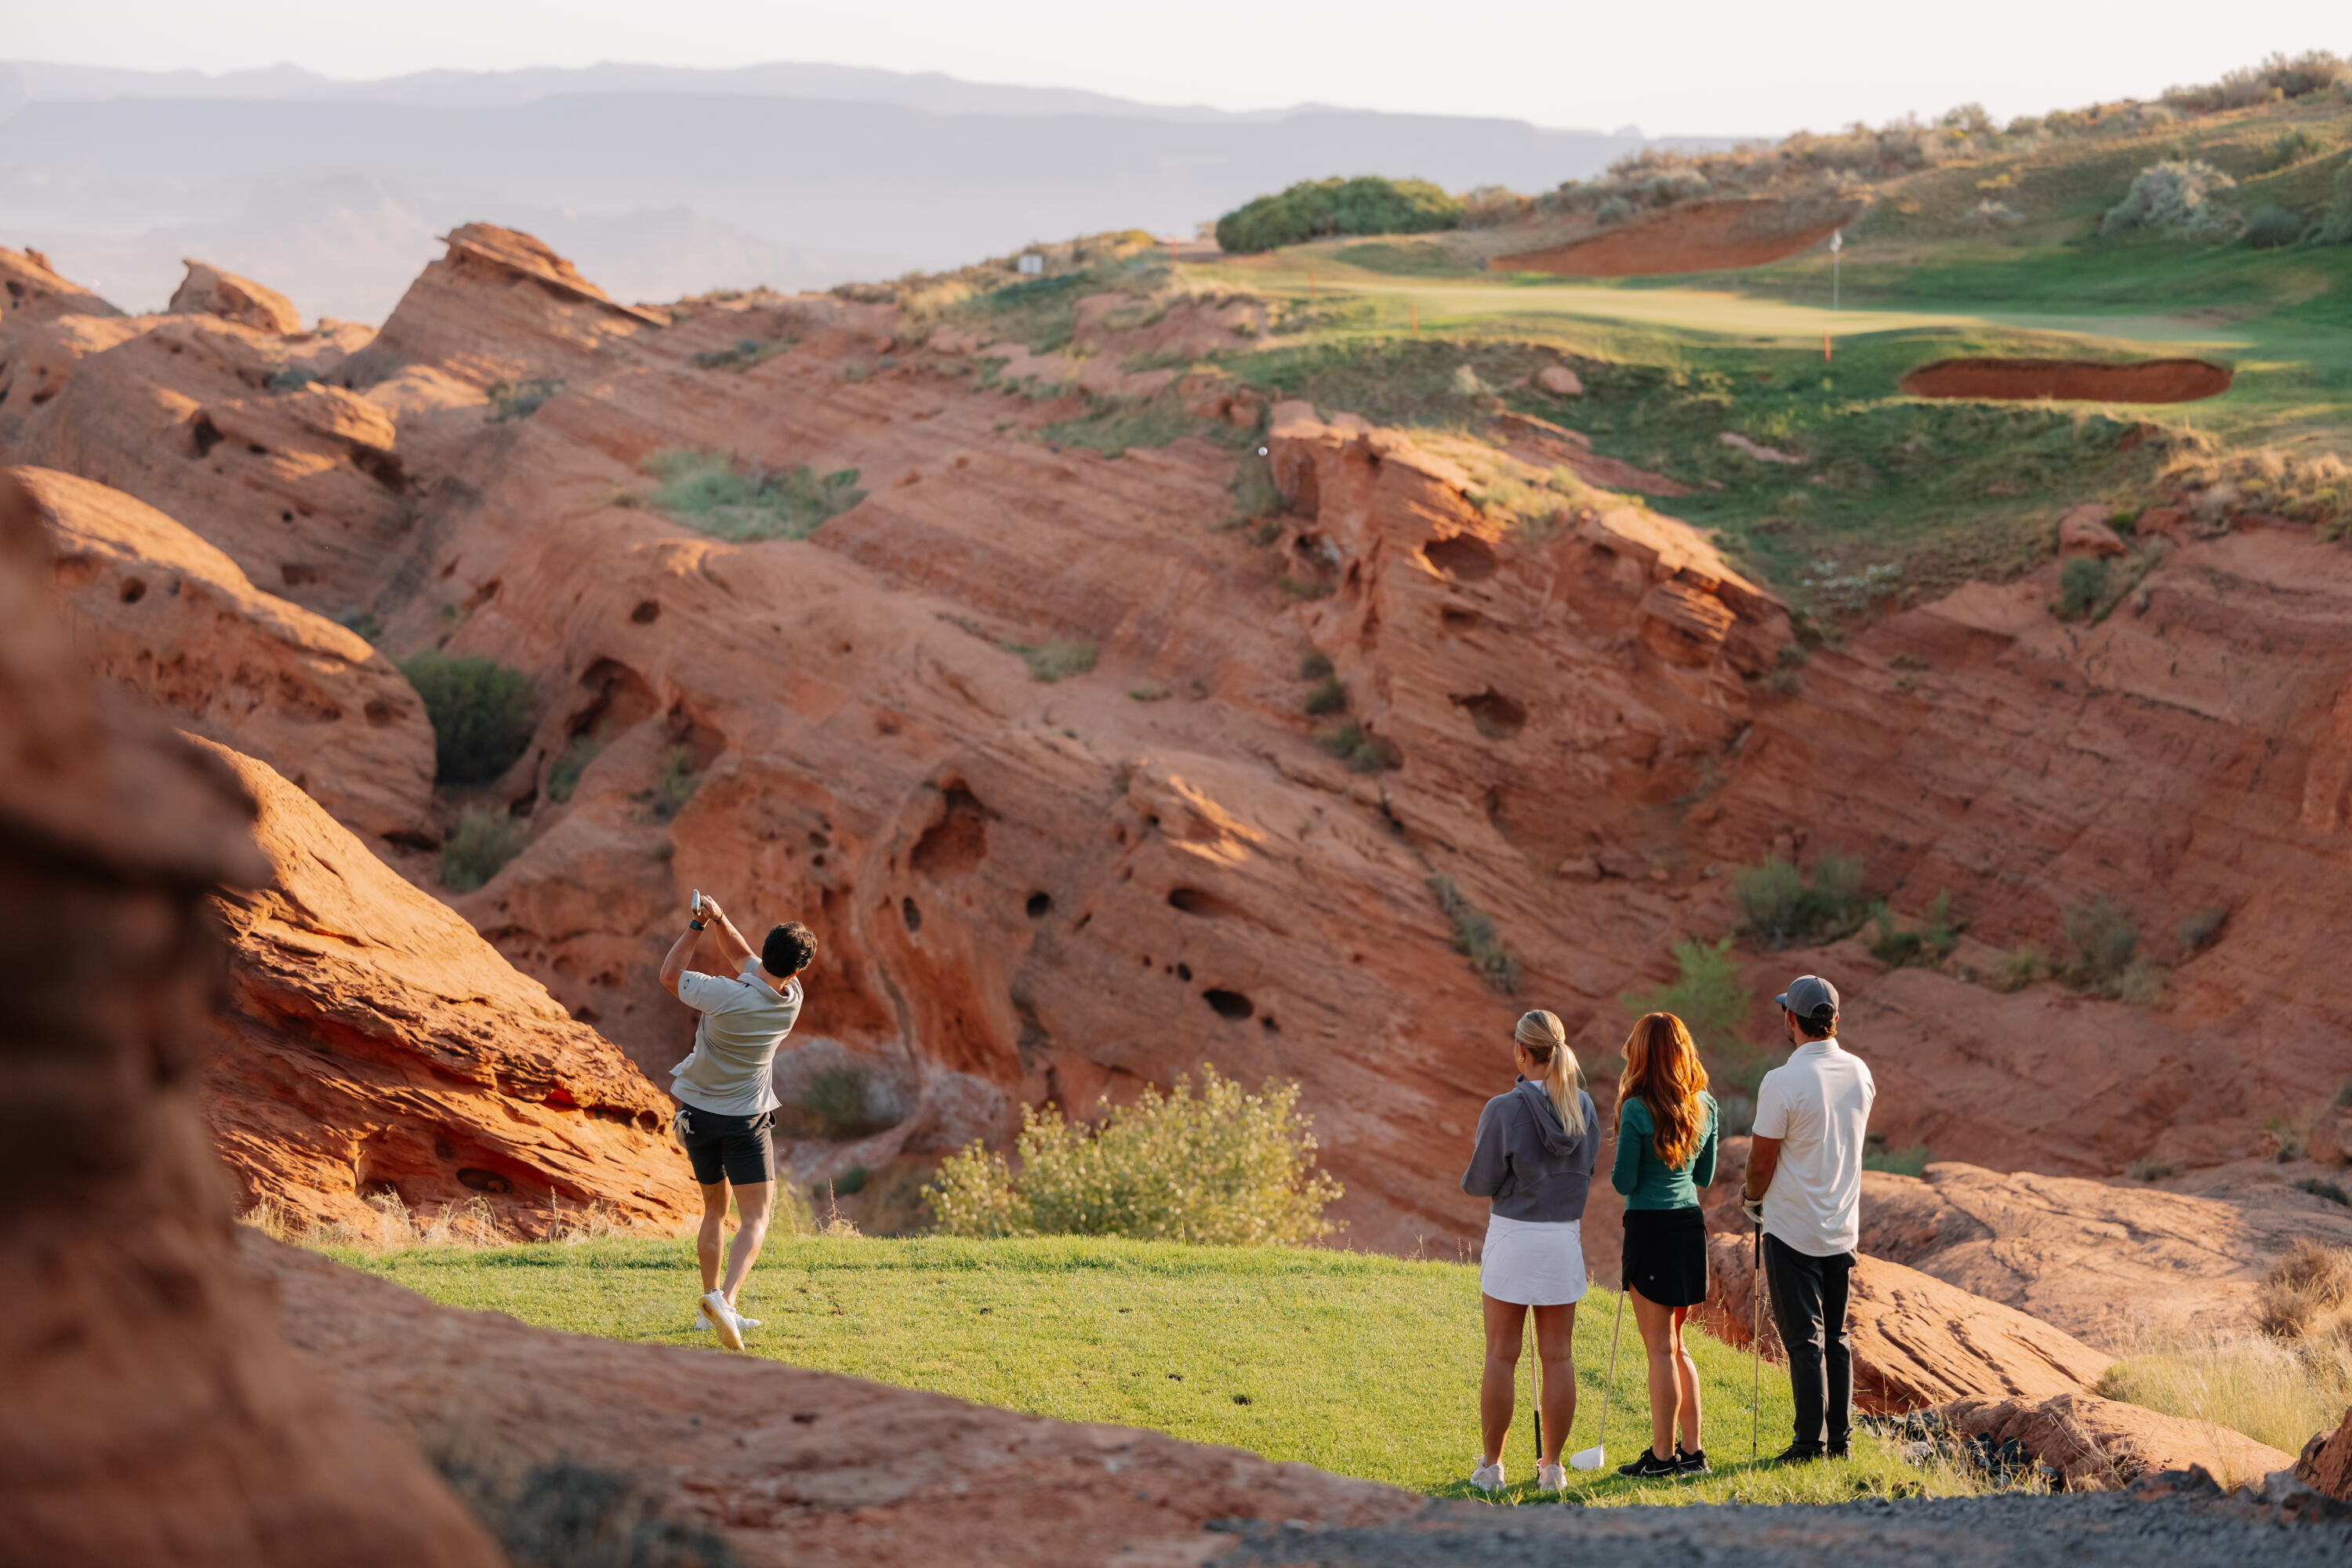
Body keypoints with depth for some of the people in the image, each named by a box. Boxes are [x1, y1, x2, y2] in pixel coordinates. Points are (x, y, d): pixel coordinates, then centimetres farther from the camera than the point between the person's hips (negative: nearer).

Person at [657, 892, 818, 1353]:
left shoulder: (726, 995, -23)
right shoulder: (791, 1000, -11)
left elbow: (669, 974, -5)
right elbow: (740, 956, 4)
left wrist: (698, 924, 0)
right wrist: (719, 919, -9)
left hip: (697, 1114, 1)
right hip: (746, 1121, -1)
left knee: (715, 1209, 19)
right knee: (756, 1218, -2)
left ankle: (710, 1302, 25)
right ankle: (725, 1297, -26)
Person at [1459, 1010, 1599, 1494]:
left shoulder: (1504, 1110, -15)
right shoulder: (1584, 1106, 0)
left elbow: (1480, 1182, -8)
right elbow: (1587, 1172, 8)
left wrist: (1470, 1172, 12)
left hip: (1512, 1236, -4)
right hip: (1565, 1237, 4)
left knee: (1501, 1356, 5)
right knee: (1558, 1356, 8)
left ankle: (1490, 1466, 10)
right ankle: (1551, 1466, 12)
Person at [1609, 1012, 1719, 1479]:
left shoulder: (1638, 1111, -15)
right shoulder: (1704, 1105, 5)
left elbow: (1624, 1182, -12)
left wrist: (1618, 1166, 7)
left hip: (1651, 1226, -6)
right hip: (1691, 1223, 7)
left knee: (1660, 1349, 0)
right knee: (1676, 1345, 17)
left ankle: (1663, 1455, 6)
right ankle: (1692, 1450, 19)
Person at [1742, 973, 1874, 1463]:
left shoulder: (1783, 1082, -19)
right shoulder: (1860, 1073, 2)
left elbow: (1762, 1160, -13)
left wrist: (1752, 1199, 8)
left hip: (1793, 1230, -6)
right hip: (1843, 1228, 6)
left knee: (1804, 1338, -1)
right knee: (1835, 1336, 14)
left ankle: (1810, 1442, 0)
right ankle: (1840, 1437, 17)